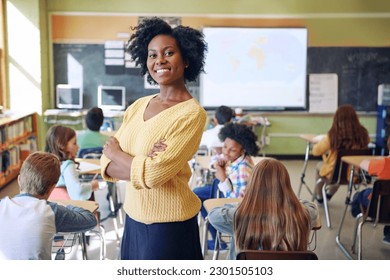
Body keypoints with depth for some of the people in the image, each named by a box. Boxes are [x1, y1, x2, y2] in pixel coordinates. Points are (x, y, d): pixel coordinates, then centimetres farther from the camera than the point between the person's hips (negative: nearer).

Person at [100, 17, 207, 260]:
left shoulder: (192, 114, -17)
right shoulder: (137, 107, 3)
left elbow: (153, 175, -24)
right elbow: (107, 166, 0)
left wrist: (115, 152, -7)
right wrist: (141, 165, -19)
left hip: (169, 226, -6)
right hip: (134, 219, 6)